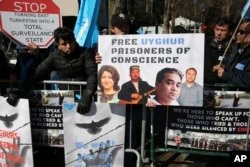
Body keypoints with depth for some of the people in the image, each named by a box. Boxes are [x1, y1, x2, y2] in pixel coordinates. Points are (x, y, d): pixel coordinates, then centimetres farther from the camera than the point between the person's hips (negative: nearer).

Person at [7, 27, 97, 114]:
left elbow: (93, 74, -16)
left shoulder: (86, 53, -5)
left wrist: (87, 96, -33)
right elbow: (36, 75, -3)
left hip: (83, 95, -2)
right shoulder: (54, 57, 2)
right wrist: (18, 93, -15)